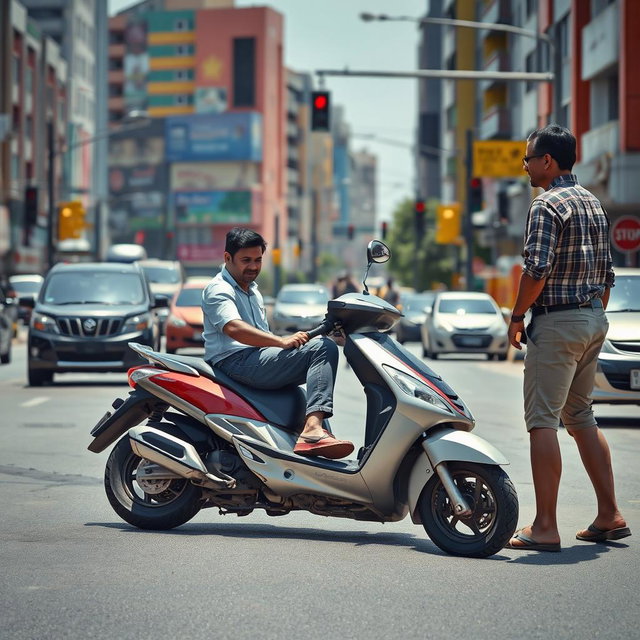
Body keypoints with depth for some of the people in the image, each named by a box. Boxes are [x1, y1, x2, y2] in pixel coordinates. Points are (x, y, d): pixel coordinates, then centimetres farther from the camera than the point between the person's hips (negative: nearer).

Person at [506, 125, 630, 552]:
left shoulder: (547, 205, -12)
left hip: (557, 322, -9)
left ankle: (545, 527, -9)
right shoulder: (593, 203, 15)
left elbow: (538, 269, -21)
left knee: (543, 420, -7)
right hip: (594, 318, 9)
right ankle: (610, 516, 16)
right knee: (580, 417, 16)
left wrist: (517, 316, -10)